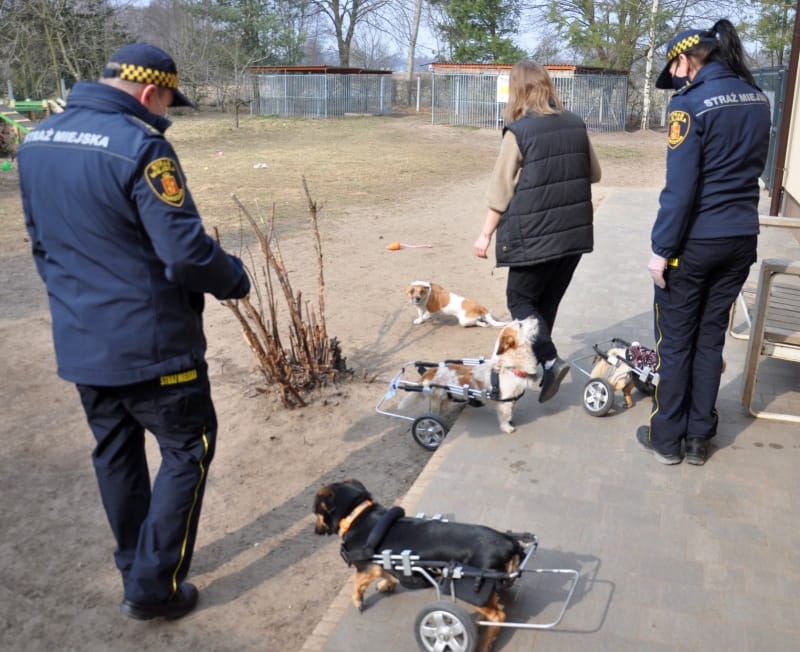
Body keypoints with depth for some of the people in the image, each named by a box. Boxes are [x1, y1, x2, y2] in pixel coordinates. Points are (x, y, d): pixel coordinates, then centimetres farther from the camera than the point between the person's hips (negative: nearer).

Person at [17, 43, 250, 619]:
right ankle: (153, 587, 15)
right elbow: (186, 252, -23)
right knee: (188, 450, 9)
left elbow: (41, 244, 16)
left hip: (79, 343, 8)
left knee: (115, 454, 20)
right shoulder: (140, 146, -20)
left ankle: (137, 572, 35)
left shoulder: (37, 142, 7)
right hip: (148, 342, -8)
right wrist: (235, 279, -4)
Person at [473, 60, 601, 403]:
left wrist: (486, 234, -1)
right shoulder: (576, 124, 5)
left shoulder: (519, 131, -11)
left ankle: (549, 360, -7)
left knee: (520, 299, 8)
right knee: (547, 301, 17)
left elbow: (501, 190, -9)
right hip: (574, 232, 6)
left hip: (536, 235, -6)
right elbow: (594, 174, 16)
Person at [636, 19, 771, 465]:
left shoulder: (693, 103, -15)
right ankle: (699, 438, 23)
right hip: (742, 238, 7)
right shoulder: (758, 99, 8)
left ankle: (667, 438, 18)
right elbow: (753, 167, 16)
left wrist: (662, 248, -13)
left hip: (696, 241, -6)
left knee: (675, 341, 7)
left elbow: (680, 186, -19)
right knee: (711, 338, 14)